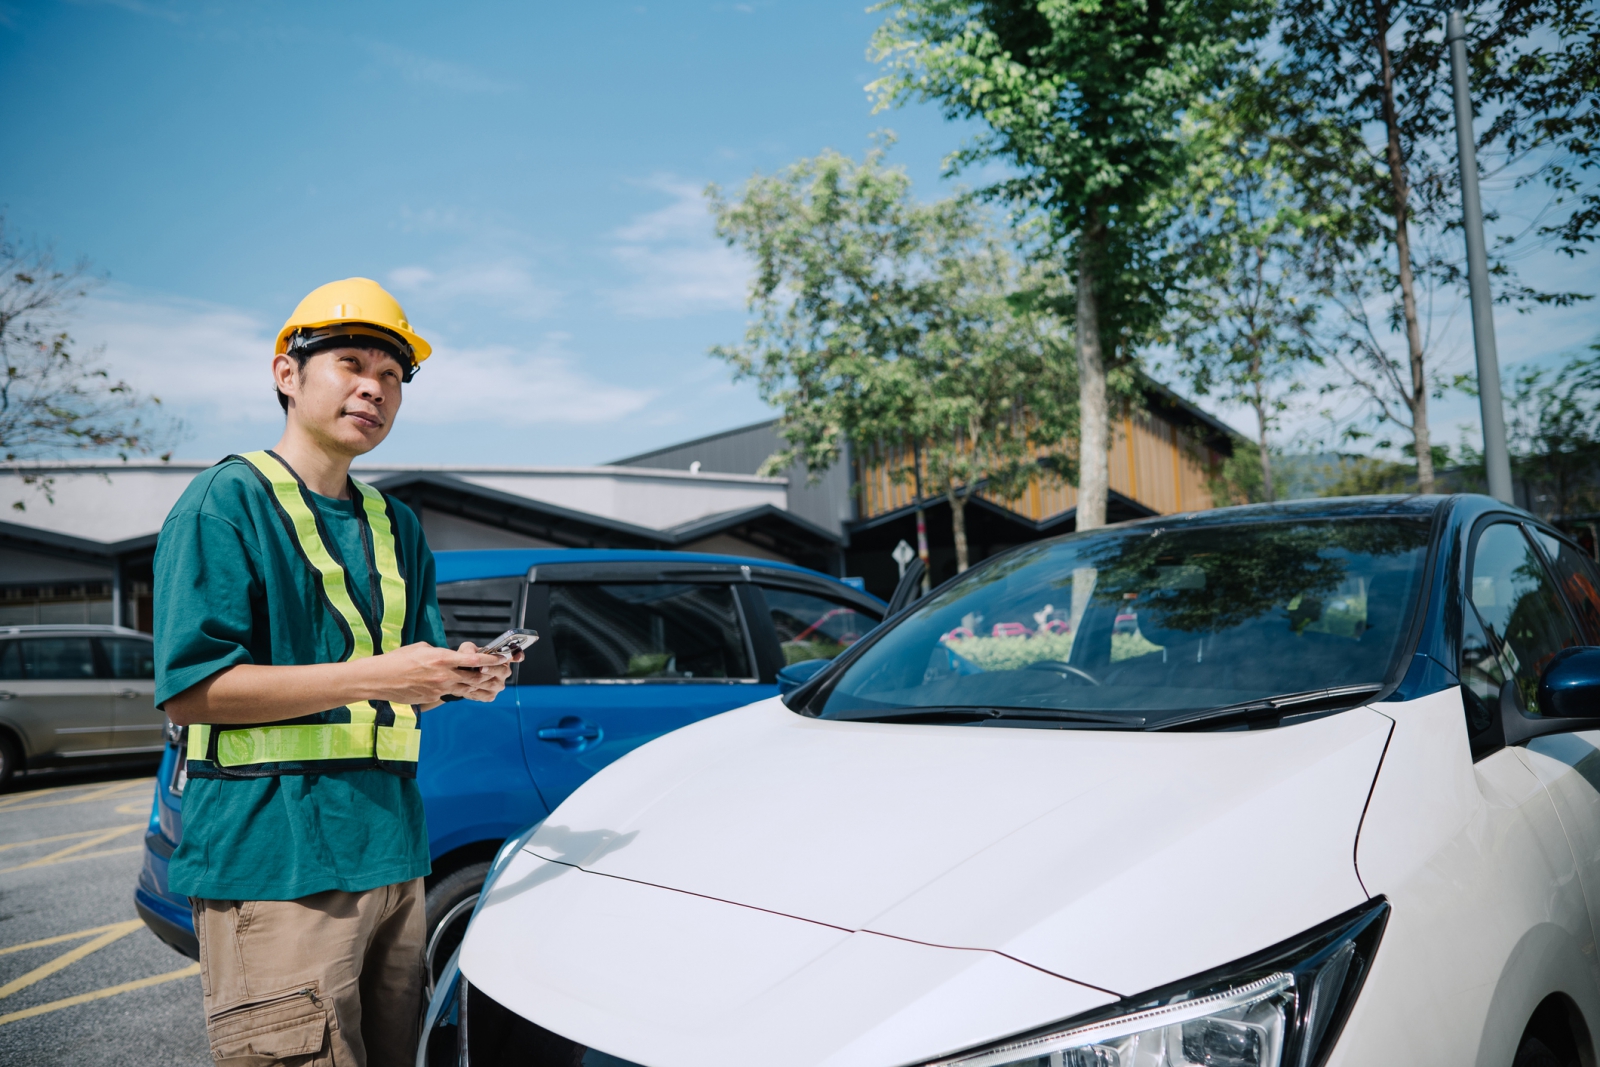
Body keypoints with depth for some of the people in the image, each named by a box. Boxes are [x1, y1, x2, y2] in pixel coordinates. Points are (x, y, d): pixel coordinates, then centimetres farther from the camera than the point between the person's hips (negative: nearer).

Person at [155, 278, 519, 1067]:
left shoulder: (397, 527, 16)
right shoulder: (228, 500, -5)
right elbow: (191, 691, -14)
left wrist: (459, 680, -5)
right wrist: (375, 676, -20)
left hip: (391, 852, 7)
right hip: (272, 859, -7)